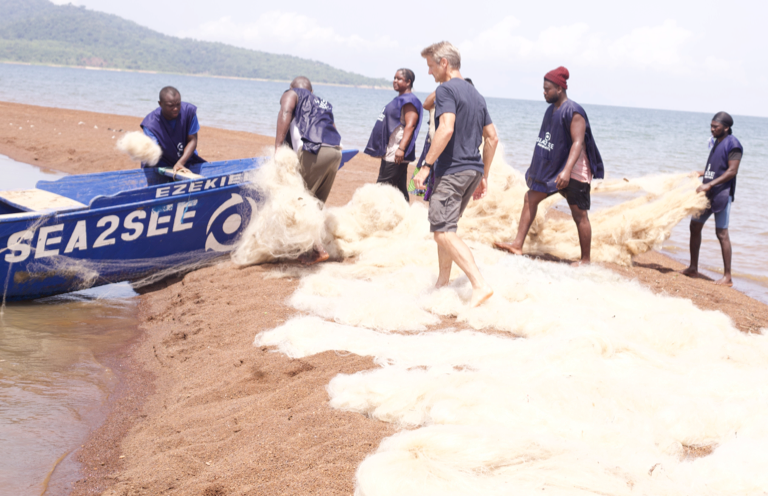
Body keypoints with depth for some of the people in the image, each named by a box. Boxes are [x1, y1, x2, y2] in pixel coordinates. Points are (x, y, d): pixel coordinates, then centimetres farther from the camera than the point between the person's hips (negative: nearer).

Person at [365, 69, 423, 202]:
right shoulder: (399, 100, 20)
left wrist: (401, 148, -31)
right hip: (389, 154, 10)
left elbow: (410, 126, -22)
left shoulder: (409, 101, -11)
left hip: (397, 156, -10)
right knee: (400, 190, 9)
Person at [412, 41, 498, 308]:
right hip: (474, 170, 9)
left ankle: (480, 285, -24)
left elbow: (446, 128, -24)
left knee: (443, 231, -13)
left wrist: (426, 166, -22)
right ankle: (442, 283, 28)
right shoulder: (476, 95, 19)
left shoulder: (446, 90, -8)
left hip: (452, 170, -9)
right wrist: (483, 176, 23)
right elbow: (492, 138, 19)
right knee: (444, 226, 21)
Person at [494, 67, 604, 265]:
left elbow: (578, 142, -27)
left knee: (579, 215, -2)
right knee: (530, 198, 3)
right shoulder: (551, 110, 10)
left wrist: (567, 170, -38)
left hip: (574, 172, -9)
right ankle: (518, 245, 4)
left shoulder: (573, 112, -18)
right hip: (553, 167, 9)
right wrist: (536, 169, 23)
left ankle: (585, 259, 8)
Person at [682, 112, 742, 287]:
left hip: (722, 194, -9)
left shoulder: (733, 144, -13)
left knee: (721, 232, -8)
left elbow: (732, 171, -20)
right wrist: (703, 173, 18)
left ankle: (727, 277, -3)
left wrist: (709, 184, -24)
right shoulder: (717, 142, 14)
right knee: (695, 225, 10)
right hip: (708, 193, 9)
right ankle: (693, 268, 19)